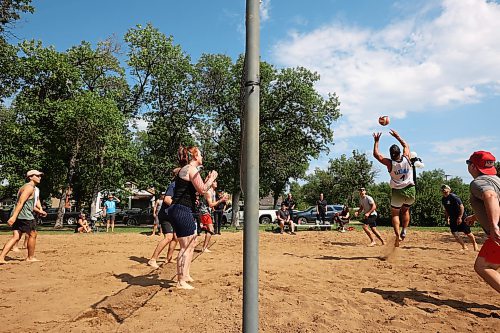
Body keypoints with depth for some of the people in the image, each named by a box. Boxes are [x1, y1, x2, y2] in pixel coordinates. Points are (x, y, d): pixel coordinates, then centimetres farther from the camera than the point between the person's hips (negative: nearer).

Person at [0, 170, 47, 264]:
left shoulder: (29, 187, 22)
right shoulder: (29, 187, -11)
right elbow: (20, 202, -21)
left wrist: (39, 211, 25)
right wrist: (14, 216, -27)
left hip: (17, 215, 10)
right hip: (24, 215, -10)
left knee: (16, 237, 7)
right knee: (32, 235, 5)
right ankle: (30, 257, 16)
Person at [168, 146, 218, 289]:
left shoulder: (184, 169, 20)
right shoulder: (191, 169, -11)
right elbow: (202, 190, -15)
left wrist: (208, 180, 19)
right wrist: (212, 178, 0)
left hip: (178, 210, 11)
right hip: (182, 211, -11)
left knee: (191, 244, 20)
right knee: (186, 247, -4)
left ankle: (185, 275, 31)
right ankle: (181, 281, 3)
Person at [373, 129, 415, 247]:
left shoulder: (390, 163, -14)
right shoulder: (406, 158, -7)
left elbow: (376, 154, -3)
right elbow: (406, 145, 13)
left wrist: (376, 141, 4)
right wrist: (397, 136, 20)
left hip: (397, 192, -3)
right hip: (410, 190, 3)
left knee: (395, 214, 12)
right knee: (405, 211, 25)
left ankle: (398, 235, -5)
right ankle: (404, 231, 14)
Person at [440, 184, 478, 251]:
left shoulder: (453, 196, -17)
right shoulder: (443, 199, 6)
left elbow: (461, 206, -19)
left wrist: (460, 217, -21)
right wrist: (447, 218, 10)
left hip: (461, 217, -6)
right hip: (453, 218, 7)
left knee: (467, 233, 3)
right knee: (454, 233, -2)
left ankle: (475, 244, 28)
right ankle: (464, 247, 13)